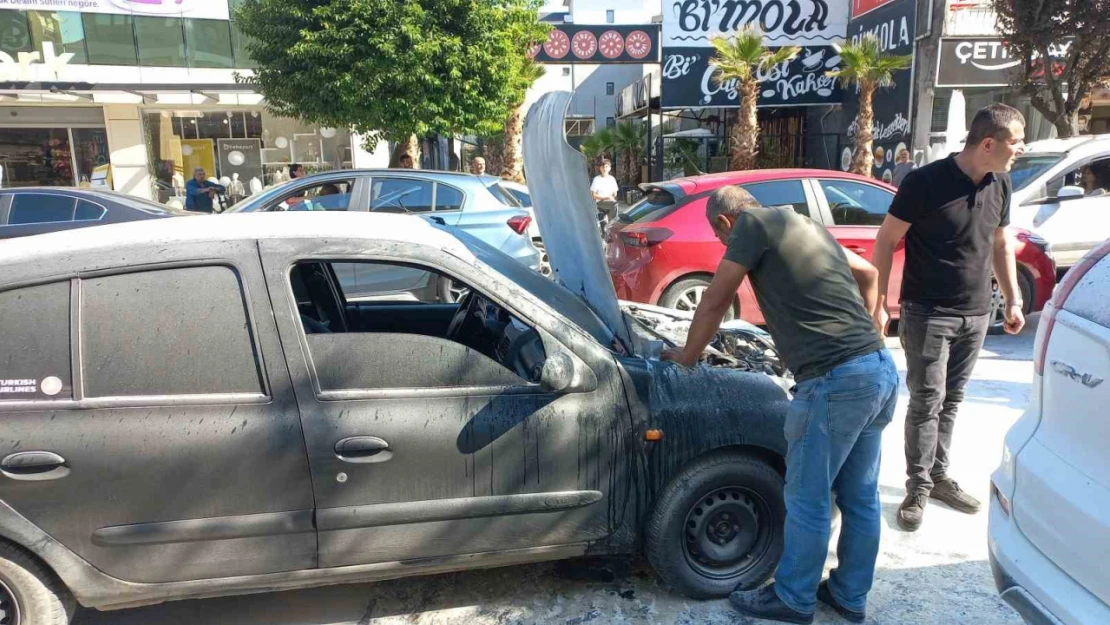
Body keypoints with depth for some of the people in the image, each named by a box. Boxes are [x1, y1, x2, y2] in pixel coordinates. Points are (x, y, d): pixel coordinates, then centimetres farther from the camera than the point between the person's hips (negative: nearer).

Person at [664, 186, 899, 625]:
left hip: (836, 380, -9)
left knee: (807, 501, 7)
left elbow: (714, 304, 2)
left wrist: (687, 356, 15)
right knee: (860, 497, 19)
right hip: (881, 370, 9)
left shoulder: (754, 224, -1)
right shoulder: (808, 226, 23)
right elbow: (869, 274, 34)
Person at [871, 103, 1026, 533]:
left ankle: (939, 476, 27)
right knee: (926, 402, -2)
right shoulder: (926, 182, -15)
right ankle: (918, 487, 10)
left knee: (950, 401, 14)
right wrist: (878, 303, -14)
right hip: (927, 314, -6)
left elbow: (1001, 244, 18)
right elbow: (886, 241, -11)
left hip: (975, 315, 6)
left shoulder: (1000, 185, 6)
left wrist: (1013, 300, 14)